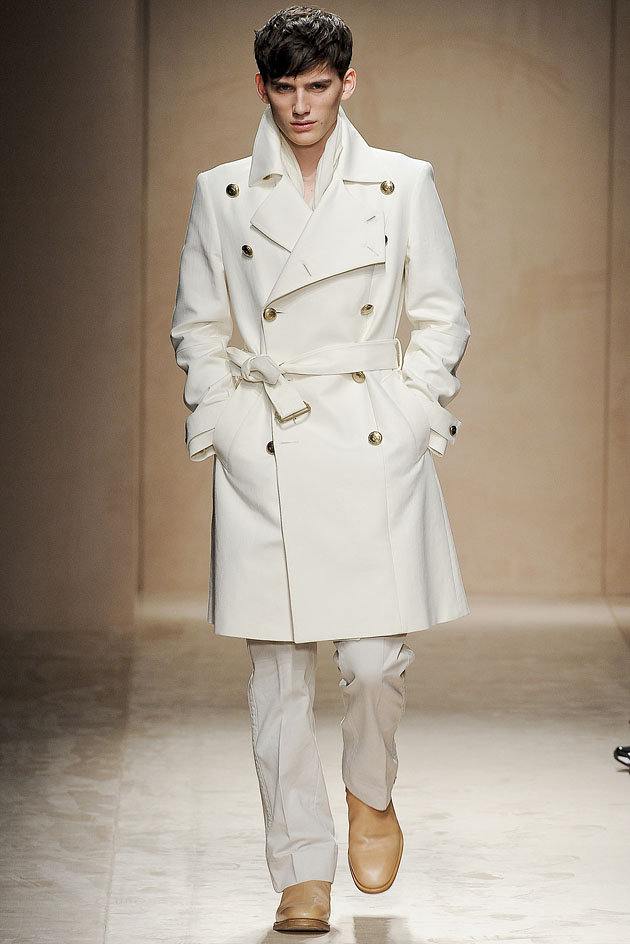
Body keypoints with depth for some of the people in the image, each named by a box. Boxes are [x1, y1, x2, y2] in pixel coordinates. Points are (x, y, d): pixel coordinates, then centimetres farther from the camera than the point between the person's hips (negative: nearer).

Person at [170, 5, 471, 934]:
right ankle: (303, 872, 10)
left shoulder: (403, 185, 5)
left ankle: (371, 792, 25)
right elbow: (197, 327, 12)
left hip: (376, 448, -1)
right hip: (265, 459, 1)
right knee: (280, 670, 0)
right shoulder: (221, 194, 7)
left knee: (376, 657, -8)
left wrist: (412, 418, 0)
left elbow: (442, 317, 9)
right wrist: (224, 426, 2)